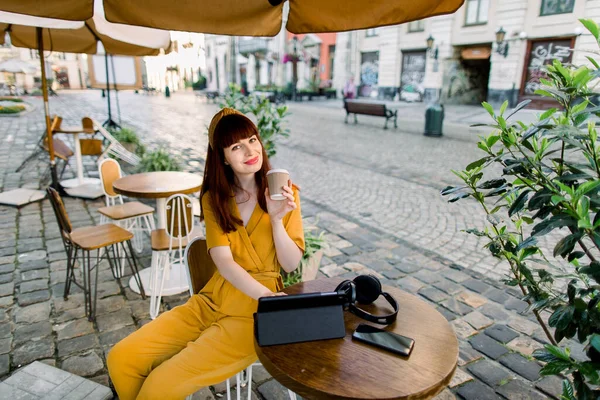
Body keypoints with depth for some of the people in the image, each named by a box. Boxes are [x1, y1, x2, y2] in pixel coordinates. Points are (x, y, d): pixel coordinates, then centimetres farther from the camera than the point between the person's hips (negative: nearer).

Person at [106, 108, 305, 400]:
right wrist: (266, 295, -27)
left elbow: (291, 264, -7)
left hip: (254, 313, -4)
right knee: (121, 359, -5)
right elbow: (223, 261, -11)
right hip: (211, 302, 4)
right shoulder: (214, 199, 4)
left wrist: (276, 219, -24)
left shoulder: (285, 192, -5)